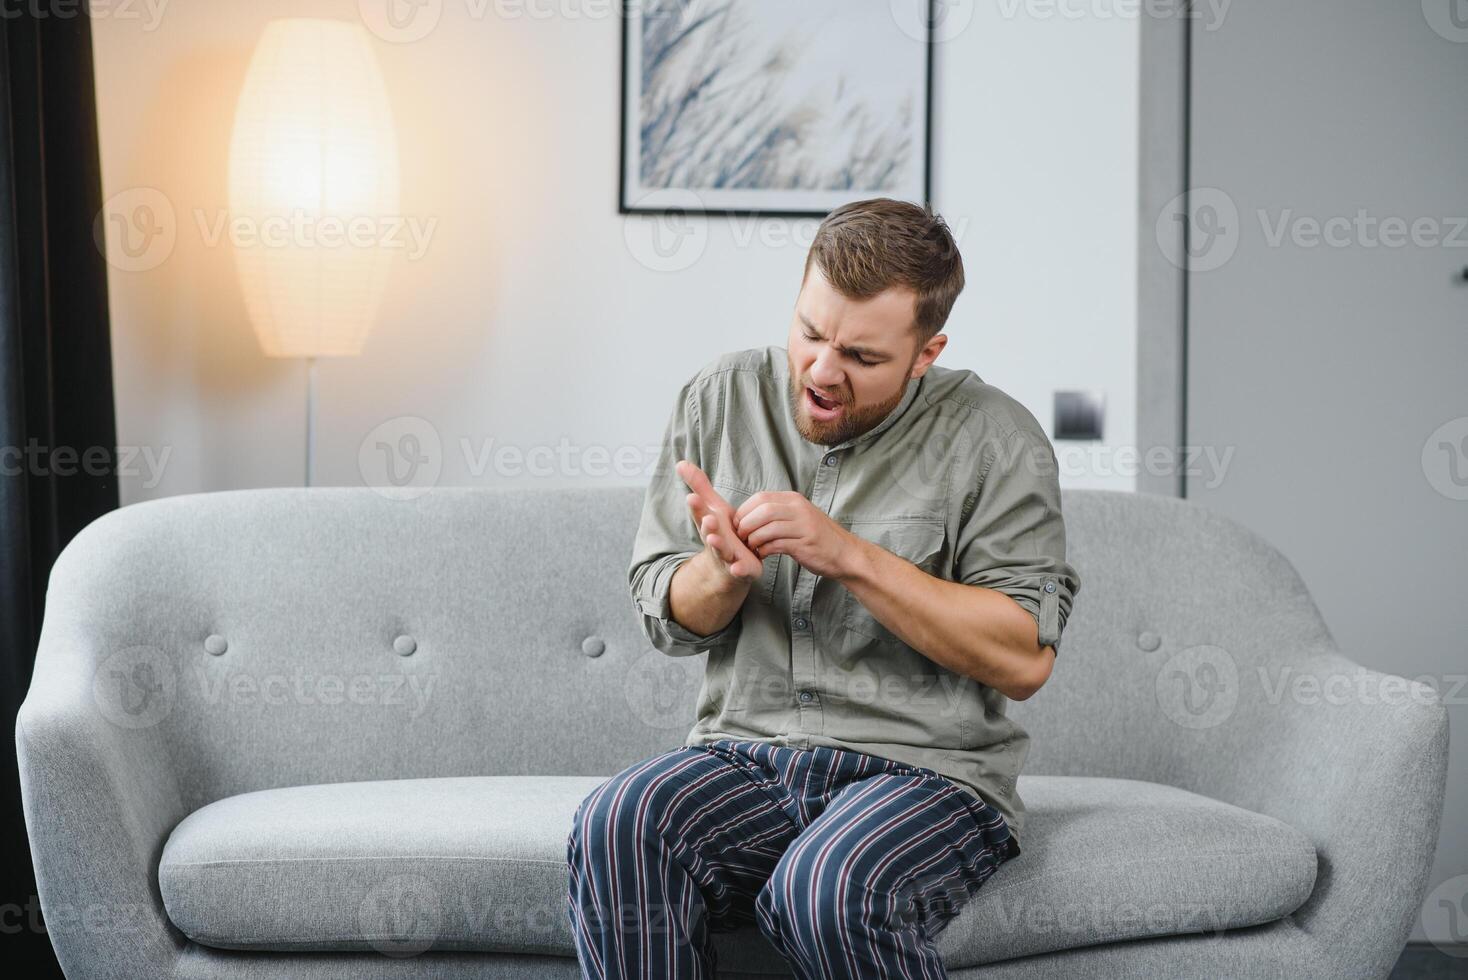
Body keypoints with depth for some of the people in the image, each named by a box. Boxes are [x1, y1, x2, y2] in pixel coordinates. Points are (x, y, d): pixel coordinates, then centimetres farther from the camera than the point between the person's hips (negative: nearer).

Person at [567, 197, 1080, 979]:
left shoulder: (993, 439, -3)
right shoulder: (719, 401, 8)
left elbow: (1024, 658, -11)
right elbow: (669, 620, 10)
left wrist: (849, 556, -17)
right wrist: (725, 570, -14)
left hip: (925, 768, -3)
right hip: (744, 757, 3)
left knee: (832, 890, -36)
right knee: (616, 827, -29)